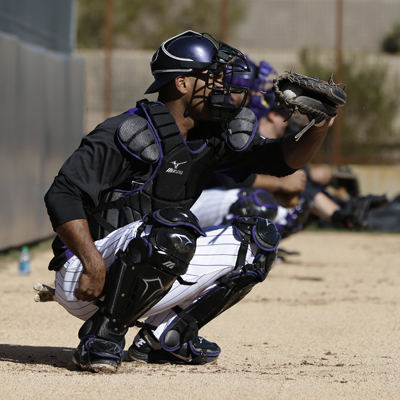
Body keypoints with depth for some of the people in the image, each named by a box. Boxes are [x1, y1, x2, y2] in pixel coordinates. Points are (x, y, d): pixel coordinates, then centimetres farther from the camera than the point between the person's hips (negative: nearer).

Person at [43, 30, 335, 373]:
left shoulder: (213, 137, 9)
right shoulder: (130, 134, -16)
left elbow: (283, 159, 8)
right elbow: (62, 196, -21)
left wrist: (318, 130, -13)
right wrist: (94, 266, -30)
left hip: (140, 285, 8)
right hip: (83, 284, -8)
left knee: (258, 240, 4)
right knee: (173, 227, -35)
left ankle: (162, 336, 4)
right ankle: (101, 334, -21)